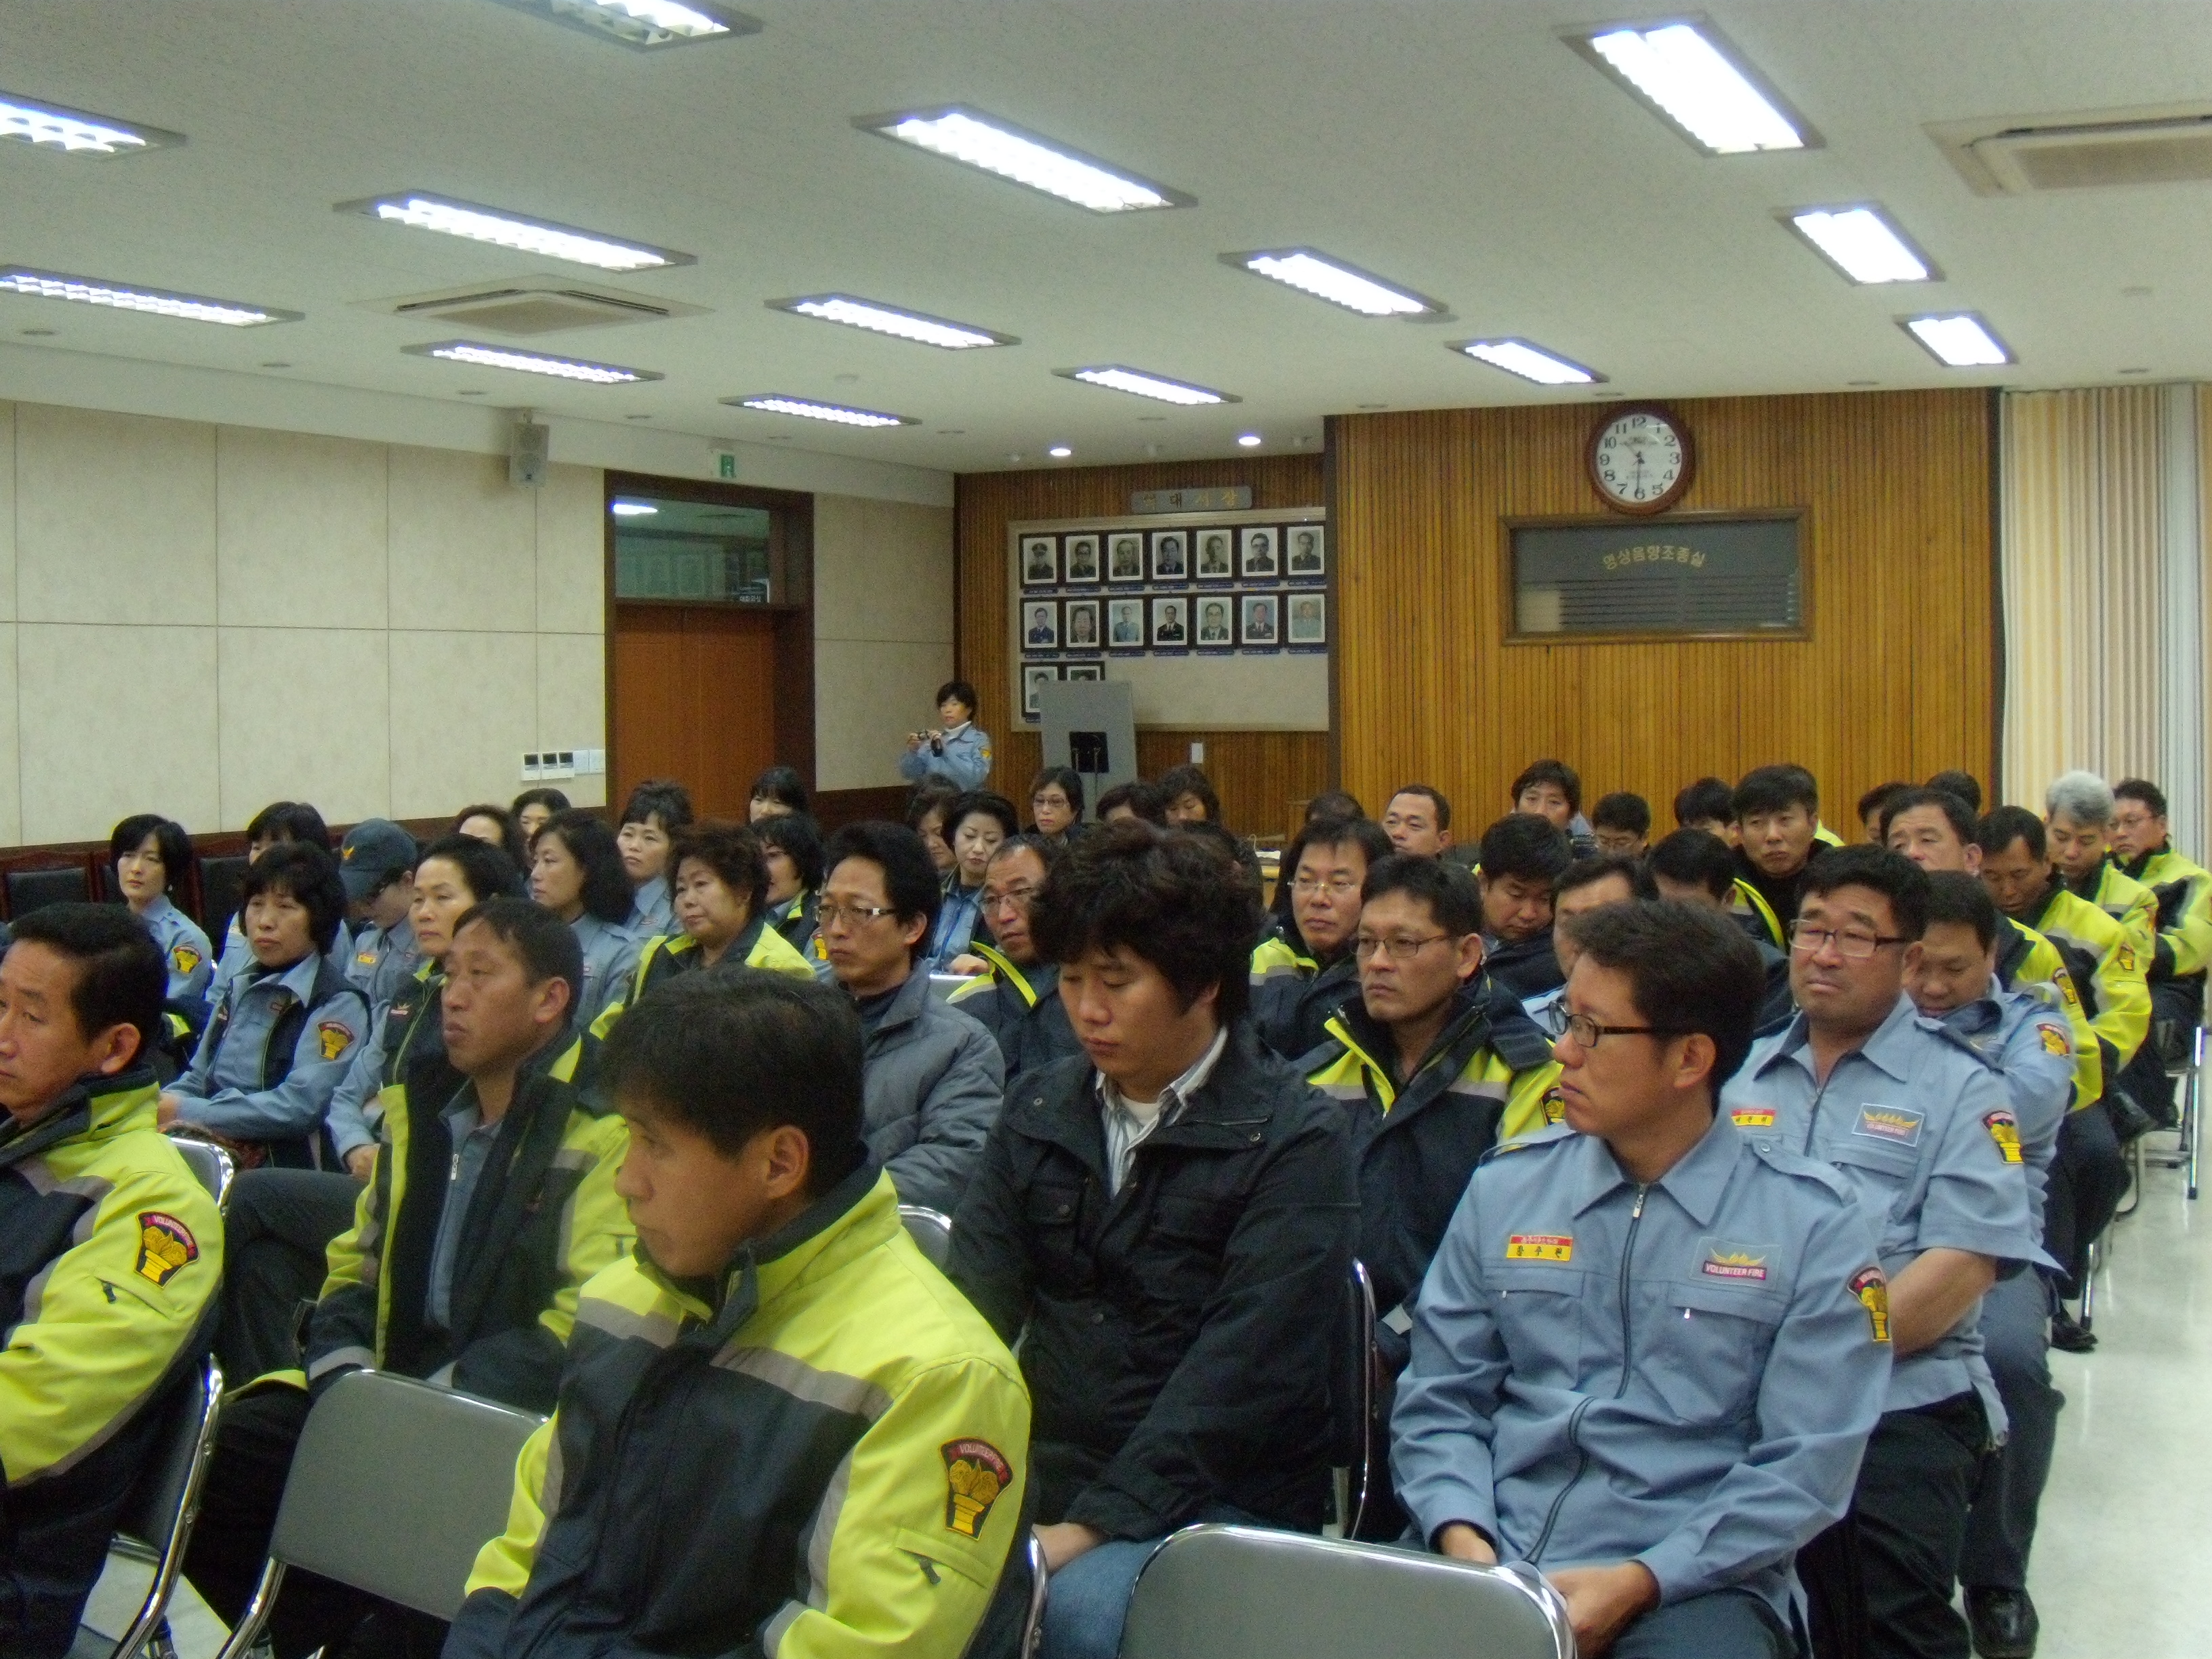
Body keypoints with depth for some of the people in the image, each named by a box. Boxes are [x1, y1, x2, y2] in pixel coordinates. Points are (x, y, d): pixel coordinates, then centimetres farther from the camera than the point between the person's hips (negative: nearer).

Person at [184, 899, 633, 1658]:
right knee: (215, 1460, -14)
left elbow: (585, 1324, -17)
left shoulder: (608, 1125, -11)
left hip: (508, 1418, -7)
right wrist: (345, 1377, 0)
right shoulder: (420, 1104, 13)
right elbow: (356, 1263, 21)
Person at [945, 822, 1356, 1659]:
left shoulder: (1295, 1139, -7)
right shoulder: (1038, 1110, 9)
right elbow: (973, 1299, 1)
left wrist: (1092, 1526, -22)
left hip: (1221, 1500, -5)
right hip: (1045, 1475, 5)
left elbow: (1240, 1369, -16)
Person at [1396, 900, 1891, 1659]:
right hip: (1495, 1565, 2)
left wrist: (1636, 1584, -14)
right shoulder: (1506, 1188, 9)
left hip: (1689, 1584, -2)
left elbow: (1804, 1463, -4)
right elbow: (1439, 1400, 9)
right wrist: (1463, 1540, -8)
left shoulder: (1812, 1224, 0)